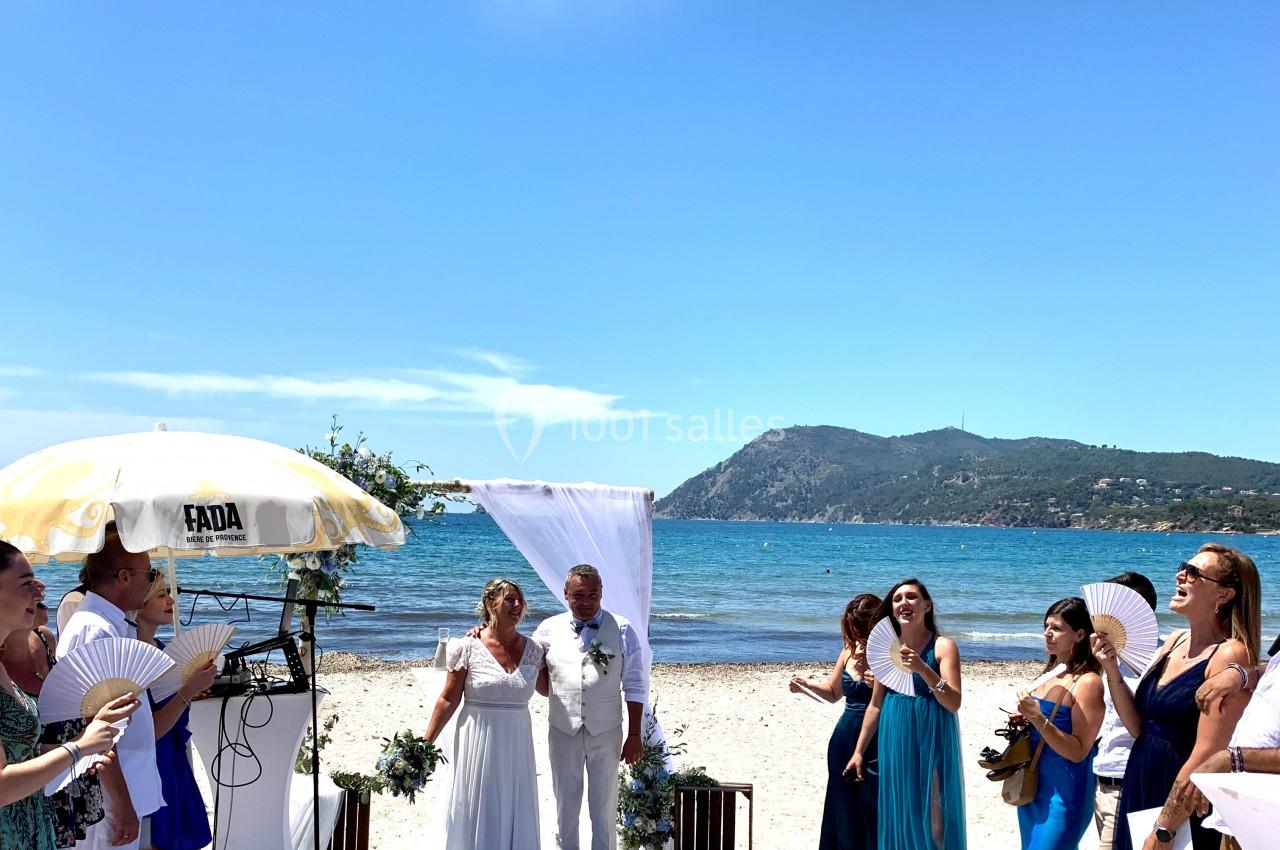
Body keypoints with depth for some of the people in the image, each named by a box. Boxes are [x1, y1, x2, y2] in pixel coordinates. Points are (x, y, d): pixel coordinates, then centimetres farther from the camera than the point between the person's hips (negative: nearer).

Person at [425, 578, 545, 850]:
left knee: (516, 815, 12)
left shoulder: (533, 649, 0)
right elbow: (449, 700, -5)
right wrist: (425, 745, -7)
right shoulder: (468, 647, -9)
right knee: (476, 815, 8)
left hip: (517, 745, 3)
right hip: (478, 743, -3)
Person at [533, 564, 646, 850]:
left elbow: (634, 686, -2)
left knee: (605, 808, 10)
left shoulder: (621, 630, -5)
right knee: (566, 807, 15)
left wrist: (634, 735, -4)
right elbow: (543, 687, 6)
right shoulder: (549, 629, 0)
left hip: (606, 733, -1)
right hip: (563, 731, 2)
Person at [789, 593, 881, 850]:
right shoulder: (849, 652, 7)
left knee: (873, 812, 1)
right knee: (843, 808, 13)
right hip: (844, 742, 6)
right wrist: (807, 684, 4)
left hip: (875, 745, -6)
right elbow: (833, 692, 20)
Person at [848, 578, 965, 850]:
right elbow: (875, 705, 12)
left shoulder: (943, 646, -6)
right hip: (894, 744, 4)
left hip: (931, 744, -4)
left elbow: (954, 703, -15)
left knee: (932, 817, 1)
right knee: (898, 814, 10)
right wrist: (859, 751, 11)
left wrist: (923, 669, -27)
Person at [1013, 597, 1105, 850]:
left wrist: (1038, 719, -27)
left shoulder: (1087, 682, -16)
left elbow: (1078, 751, -19)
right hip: (1031, 786, 8)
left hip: (1064, 793, -8)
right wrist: (1024, 720, -1)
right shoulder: (1049, 672, 6)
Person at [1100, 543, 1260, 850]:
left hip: (1186, 813, -7)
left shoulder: (1230, 655, -18)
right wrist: (1112, 671, -7)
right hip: (1139, 792, 7)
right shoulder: (1176, 640, 5)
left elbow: (1206, 759, -20)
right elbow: (1138, 727, 6)